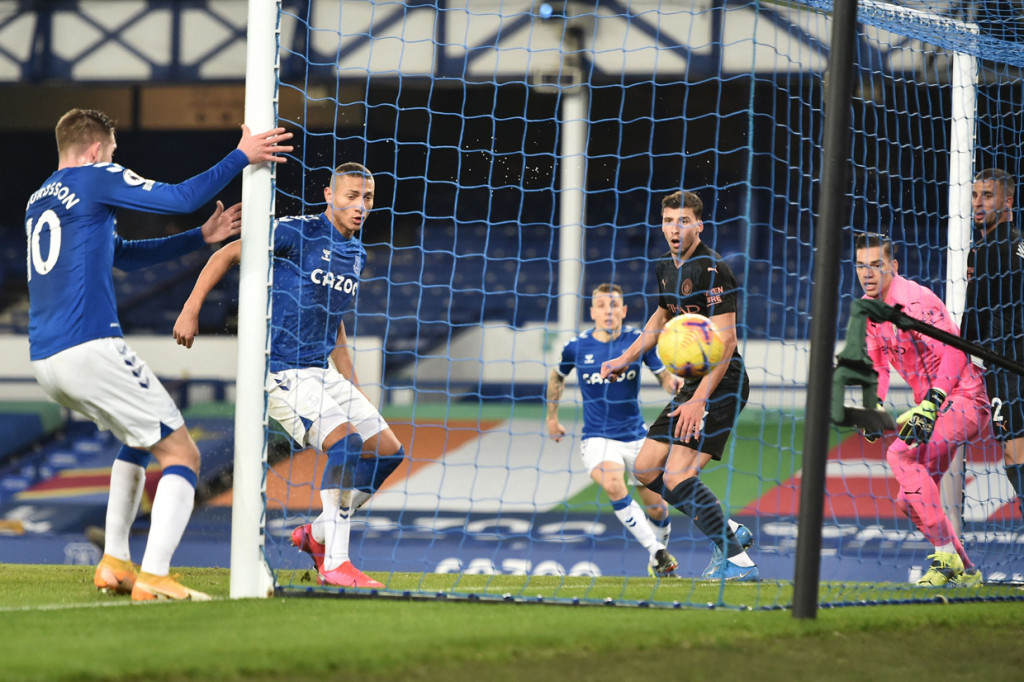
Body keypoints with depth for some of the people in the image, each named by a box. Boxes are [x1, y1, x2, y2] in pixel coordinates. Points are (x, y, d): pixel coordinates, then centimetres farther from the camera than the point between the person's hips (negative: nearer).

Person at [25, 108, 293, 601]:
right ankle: (153, 578, -20)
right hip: (91, 350, -9)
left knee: (137, 440, 30)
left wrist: (201, 238, 30)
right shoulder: (95, 179, -1)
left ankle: (114, 562, 18)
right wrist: (242, 157, 2)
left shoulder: (38, 202, 24)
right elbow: (181, 197, -7)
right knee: (182, 454, -3)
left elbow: (122, 254, 31)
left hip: (43, 361, 9)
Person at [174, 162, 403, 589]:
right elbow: (226, 255, -8)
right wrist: (191, 309, -16)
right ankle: (335, 564, -25)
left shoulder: (357, 254, 13)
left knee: (388, 451, 5)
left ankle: (318, 534, 19)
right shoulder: (297, 233, -11)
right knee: (345, 441, -26)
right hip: (281, 372, -9)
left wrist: (352, 388, 20)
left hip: (322, 372, 9)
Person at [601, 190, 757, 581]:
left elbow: (725, 340, -22)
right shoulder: (667, 267, 11)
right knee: (646, 469, 10)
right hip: (694, 382, 10)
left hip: (721, 384, -10)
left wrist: (699, 400, -26)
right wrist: (626, 358, 27)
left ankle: (738, 562, -14)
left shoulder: (712, 269, -17)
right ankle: (729, 532, 16)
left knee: (677, 476, -19)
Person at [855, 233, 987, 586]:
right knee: (911, 501, 6)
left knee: (901, 454, -29)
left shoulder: (913, 300, -20)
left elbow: (953, 354, -29)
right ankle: (964, 572, 21)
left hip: (962, 398, -10)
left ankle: (946, 555, -26)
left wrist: (931, 404, -40)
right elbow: (877, 363, 18)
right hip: (929, 405, 10)